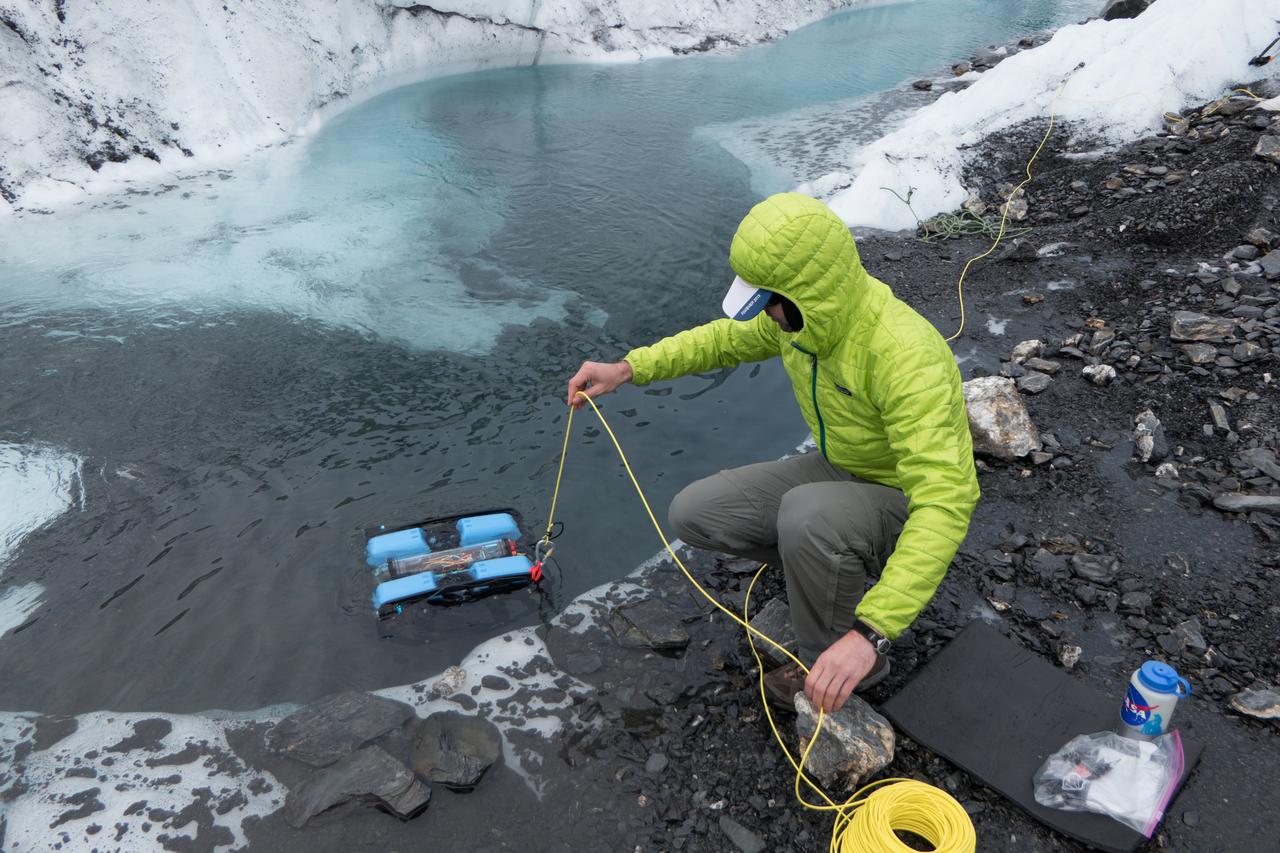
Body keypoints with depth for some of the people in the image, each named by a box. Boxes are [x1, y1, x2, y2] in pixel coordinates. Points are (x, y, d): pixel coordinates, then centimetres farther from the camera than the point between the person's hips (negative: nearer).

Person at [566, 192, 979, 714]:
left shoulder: (903, 354, -36)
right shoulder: (807, 311, -11)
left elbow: (946, 502, -43)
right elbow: (726, 339, 9)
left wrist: (869, 634, -51)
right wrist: (628, 369, -1)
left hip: (910, 505, -7)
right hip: (839, 472, 7)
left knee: (806, 514, -39)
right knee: (693, 514, -4)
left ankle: (844, 662, -10)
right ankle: (834, 565, 14)